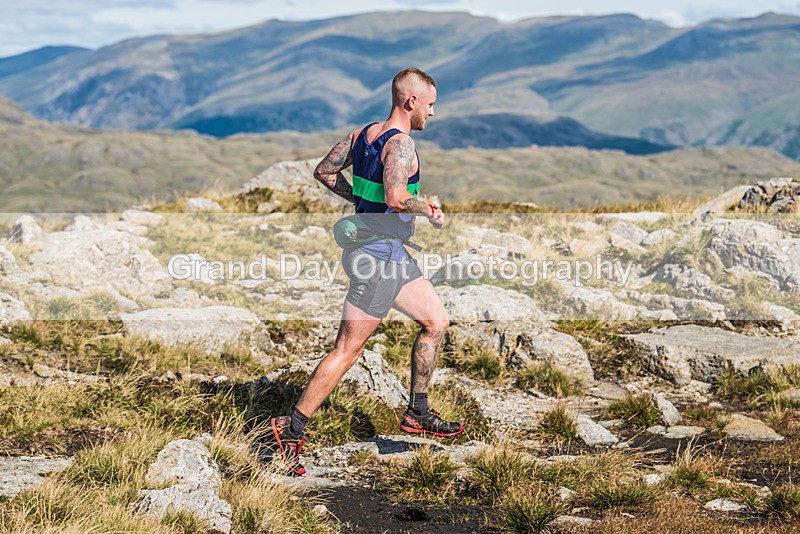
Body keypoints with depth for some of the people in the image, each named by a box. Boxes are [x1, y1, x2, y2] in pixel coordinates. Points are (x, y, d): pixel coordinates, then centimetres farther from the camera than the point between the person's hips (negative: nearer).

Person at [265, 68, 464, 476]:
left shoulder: (362, 134, 9)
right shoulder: (401, 144, -18)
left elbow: (324, 172, 16)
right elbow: (396, 197, -33)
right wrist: (428, 211, -15)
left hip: (391, 254, 10)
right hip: (378, 255, -10)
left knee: (437, 322, 17)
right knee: (348, 349, -5)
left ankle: (417, 414, 24)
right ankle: (291, 430, 0)